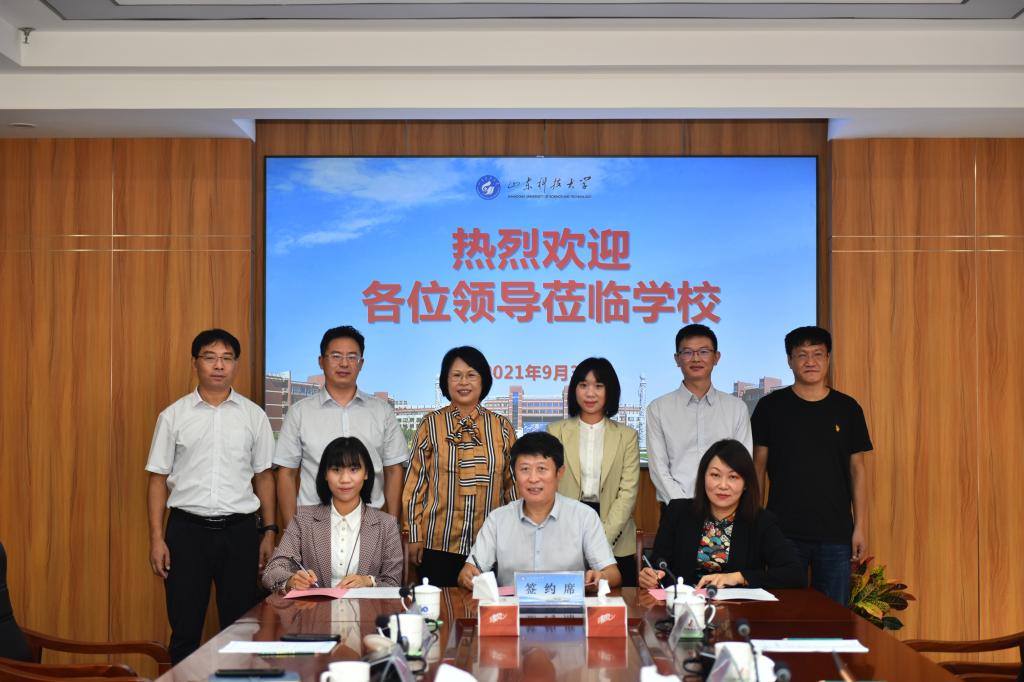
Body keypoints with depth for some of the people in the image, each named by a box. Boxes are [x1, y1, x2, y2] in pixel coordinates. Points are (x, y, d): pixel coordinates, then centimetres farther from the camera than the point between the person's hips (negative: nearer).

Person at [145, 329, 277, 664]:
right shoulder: (173, 416, 2)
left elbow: (263, 476, 8)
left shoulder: (254, 415, 5)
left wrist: (269, 531, 4)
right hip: (187, 529, -1)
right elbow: (158, 479, 3)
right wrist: (156, 538, -3)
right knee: (184, 629, 7)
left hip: (239, 530, 1)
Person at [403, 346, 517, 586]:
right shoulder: (431, 425, 1)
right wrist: (414, 535, 1)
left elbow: (512, 484, 11)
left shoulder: (502, 427, 6)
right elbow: (415, 481, 4)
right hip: (439, 543, -1)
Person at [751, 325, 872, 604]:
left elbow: (857, 470, 7)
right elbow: (758, 467, 4)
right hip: (784, 531, -1)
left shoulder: (847, 408, 5)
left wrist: (861, 525, 2)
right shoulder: (770, 406, 2)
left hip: (836, 532, 1)